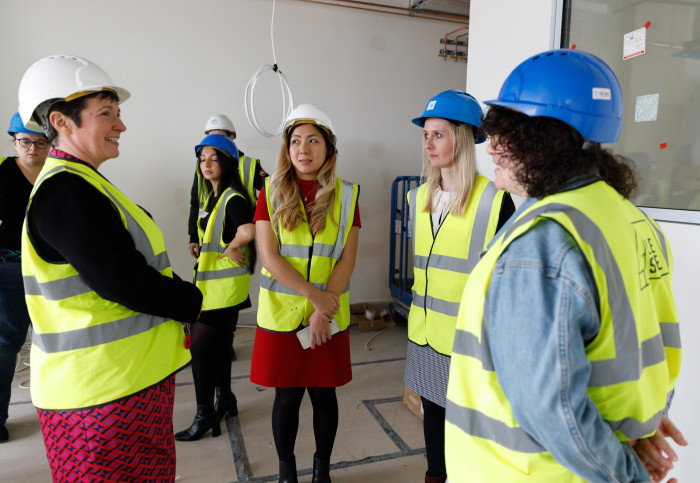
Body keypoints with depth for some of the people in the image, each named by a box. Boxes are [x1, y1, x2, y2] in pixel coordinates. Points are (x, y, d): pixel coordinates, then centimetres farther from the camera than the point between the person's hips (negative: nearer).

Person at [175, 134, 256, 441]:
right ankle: (224, 399, 35)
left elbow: (249, 231, -36)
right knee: (217, 344, 18)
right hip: (212, 284, 9)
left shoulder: (233, 199, -17)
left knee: (199, 347, -3)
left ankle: (205, 415, 13)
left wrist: (232, 248, -21)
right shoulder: (213, 197, 13)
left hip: (225, 286, -9)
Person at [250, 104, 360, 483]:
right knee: (286, 396, 9)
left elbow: (347, 260, -2)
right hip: (281, 313, 0)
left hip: (329, 315, 1)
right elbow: (269, 257, -8)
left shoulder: (346, 195, 1)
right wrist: (314, 295, -16)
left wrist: (322, 312, -11)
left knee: (324, 394, 11)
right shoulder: (271, 192, -1)